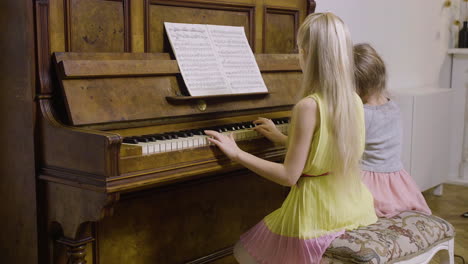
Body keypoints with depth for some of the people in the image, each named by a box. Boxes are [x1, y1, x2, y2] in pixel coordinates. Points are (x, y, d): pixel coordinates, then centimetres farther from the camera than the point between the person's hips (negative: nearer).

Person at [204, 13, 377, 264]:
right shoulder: (355, 101, -1)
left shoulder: (308, 106, -22)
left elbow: (289, 176, -18)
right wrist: (281, 138, 25)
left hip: (318, 215, -7)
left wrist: (237, 153, -10)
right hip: (354, 210, 8)